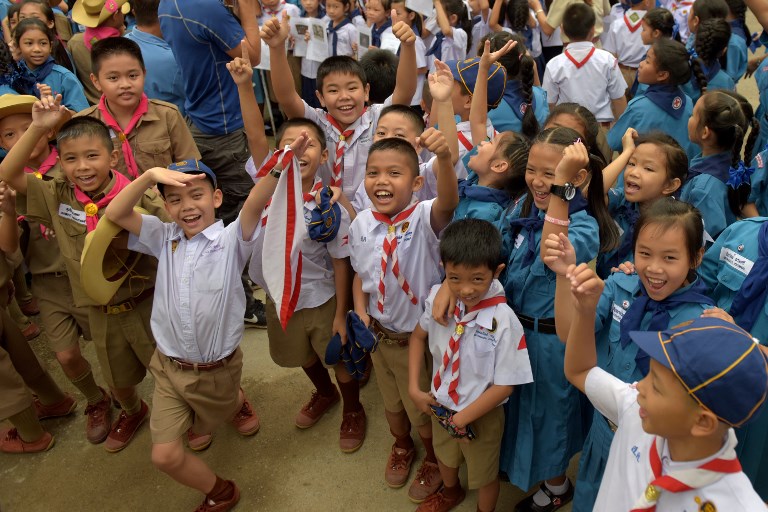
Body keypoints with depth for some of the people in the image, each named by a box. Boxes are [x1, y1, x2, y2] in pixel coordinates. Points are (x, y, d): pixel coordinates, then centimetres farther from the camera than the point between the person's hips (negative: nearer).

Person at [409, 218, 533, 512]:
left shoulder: (503, 321, -33)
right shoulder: (438, 298, -20)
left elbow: (504, 385, -23)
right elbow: (419, 335, 0)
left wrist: (463, 417, -19)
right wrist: (414, 388, -6)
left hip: (481, 414, -4)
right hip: (440, 404, 5)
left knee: (484, 475, 25)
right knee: (444, 455, 34)